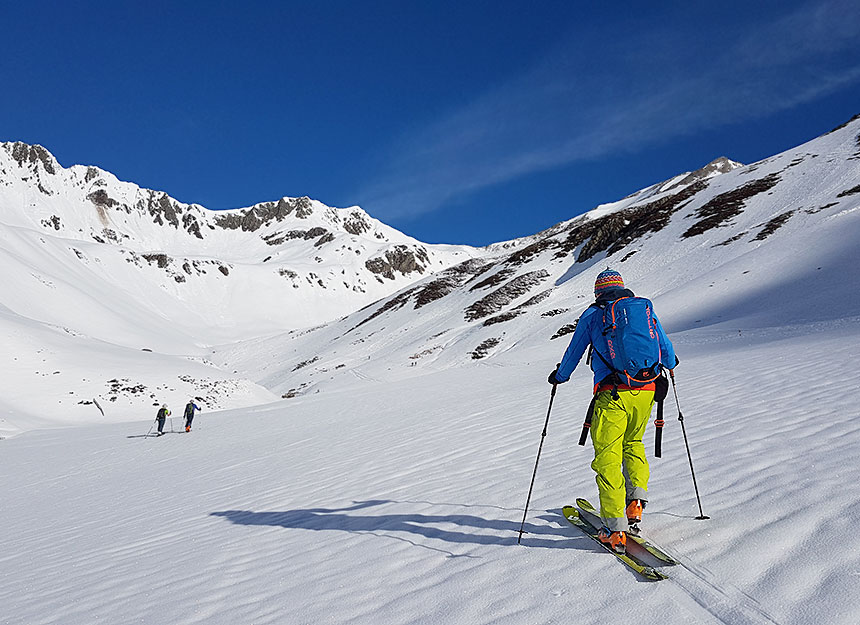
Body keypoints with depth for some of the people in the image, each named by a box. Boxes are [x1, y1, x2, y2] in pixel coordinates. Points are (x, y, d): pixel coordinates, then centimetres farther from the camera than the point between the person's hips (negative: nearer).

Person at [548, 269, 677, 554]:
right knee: (633, 444, 27)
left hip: (612, 394, -4)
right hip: (646, 391, 4)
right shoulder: (646, 309, 15)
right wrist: (670, 362, 46)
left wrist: (559, 376, 32)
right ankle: (636, 504, 15)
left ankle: (615, 530, -3)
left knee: (608, 458, 0)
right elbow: (666, 351, 22)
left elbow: (574, 352, 14)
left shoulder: (593, 314, 7)